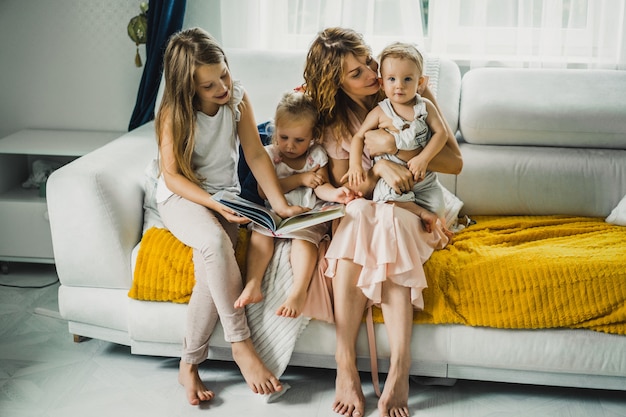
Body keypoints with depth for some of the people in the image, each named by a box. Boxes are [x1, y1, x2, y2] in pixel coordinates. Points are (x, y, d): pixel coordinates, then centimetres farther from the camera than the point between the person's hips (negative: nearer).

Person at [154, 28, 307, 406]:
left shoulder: (237, 98, -5)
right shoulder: (174, 114, -13)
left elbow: (256, 155, -6)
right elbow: (172, 175, -14)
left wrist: (281, 204, -17)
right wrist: (216, 205, -27)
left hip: (226, 196, 3)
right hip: (182, 198, -2)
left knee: (211, 266, -28)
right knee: (215, 243, -37)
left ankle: (189, 365, -15)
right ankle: (241, 344, -28)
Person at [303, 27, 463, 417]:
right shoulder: (334, 120, 0)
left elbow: (455, 162, -9)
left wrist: (394, 146, -22)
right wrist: (379, 168, -25)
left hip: (416, 208, -1)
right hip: (360, 210, 1)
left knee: (383, 223, -36)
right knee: (360, 218, -35)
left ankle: (399, 370, -39)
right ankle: (345, 365, -34)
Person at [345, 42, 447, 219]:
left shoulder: (425, 107, -1)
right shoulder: (380, 112, -5)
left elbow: (440, 133, -5)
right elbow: (359, 136, 0)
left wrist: (423, 159, -18)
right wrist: (355, 164, -15)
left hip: (423, 179, 2)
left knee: (435, 211, -5)